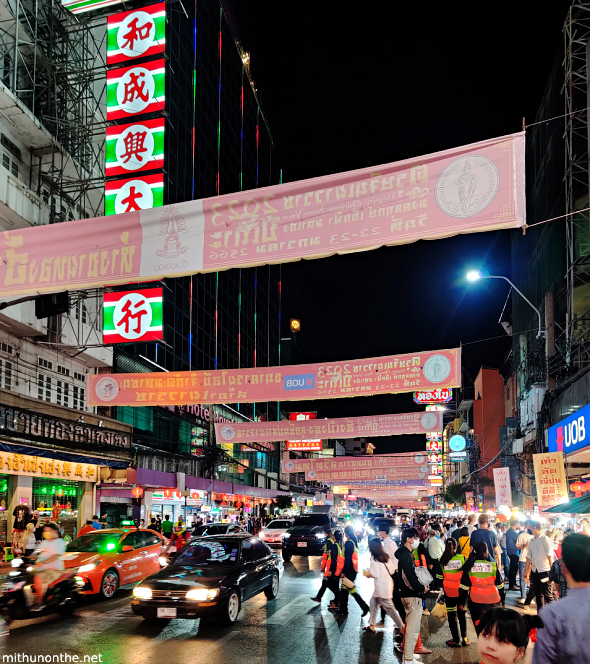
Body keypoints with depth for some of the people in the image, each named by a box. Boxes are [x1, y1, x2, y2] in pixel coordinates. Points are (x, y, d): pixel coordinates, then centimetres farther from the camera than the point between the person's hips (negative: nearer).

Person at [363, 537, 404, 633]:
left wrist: (368, 574, 2)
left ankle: (401, 626, 1)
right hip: (388, 582, 9)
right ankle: (372, 625, 22)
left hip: (381, 585, -9)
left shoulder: (374, 558, -14)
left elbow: (375, 574, -16)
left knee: (388, 607, -1)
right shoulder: (386, 556, 7)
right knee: (373, 602, 17)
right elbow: (392, 570, 10)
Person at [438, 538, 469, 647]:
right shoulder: (462, 558, -8)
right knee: (462, 615, 16)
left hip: (449, 593, -1)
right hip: (461, 592, 1)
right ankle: (464, 638, 19)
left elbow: (440, 578, -1)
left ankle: (456, 640, 9)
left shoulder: (441, 561, -7)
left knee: (452, 616, 7)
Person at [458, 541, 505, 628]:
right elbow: (500, 586, 4)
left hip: (475, 603, 1)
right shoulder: (493, 566, -5)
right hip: (493, 602, 0)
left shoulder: (469, 566, -3)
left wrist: (461, 602, 9)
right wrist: (503, 601, 16)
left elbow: (464, 587, 0)